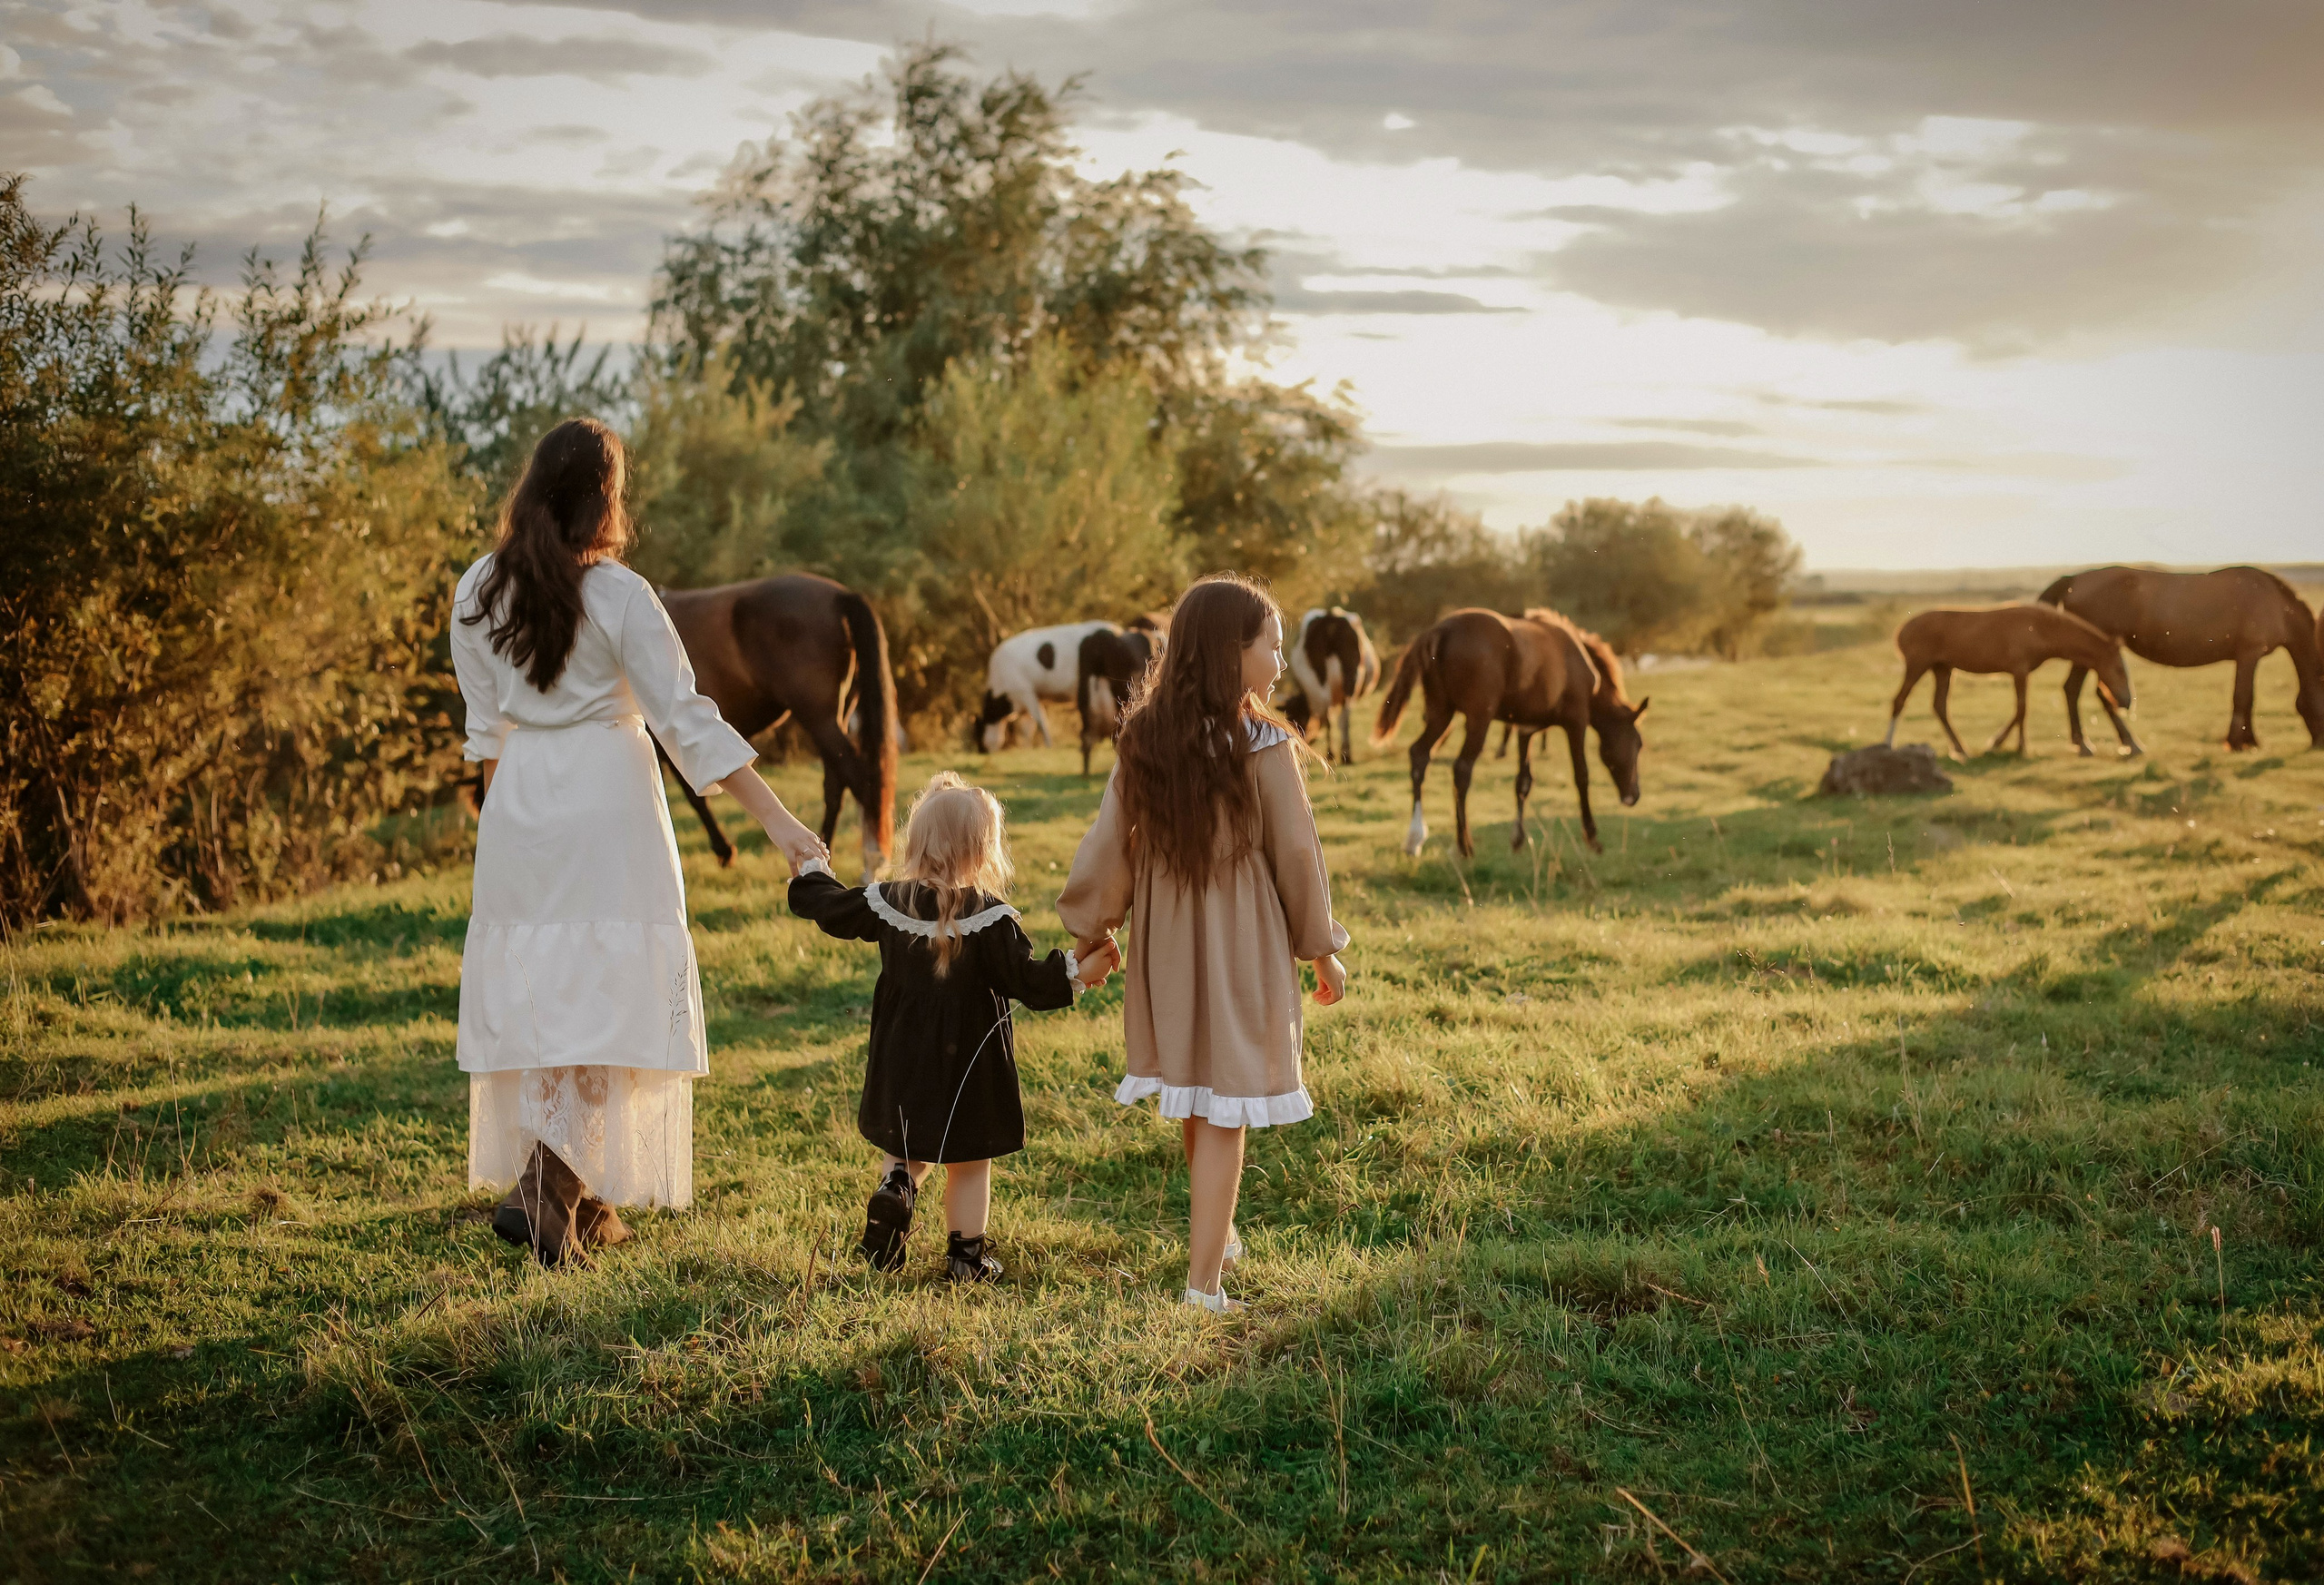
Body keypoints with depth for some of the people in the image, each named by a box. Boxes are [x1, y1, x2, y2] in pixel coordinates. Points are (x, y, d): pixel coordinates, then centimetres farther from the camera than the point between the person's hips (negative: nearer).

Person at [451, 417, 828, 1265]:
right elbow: (687, 720, -12)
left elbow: (486, 726, 11)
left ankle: (580, 1201, 17)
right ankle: (543, 1186, -17)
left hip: (519, 804, 5)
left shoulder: (476, 593, 3)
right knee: (606, 994, -3)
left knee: (536, 994, 10)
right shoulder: (618, 595, -11)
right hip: (606, 802, -5)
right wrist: (777, 820, -10)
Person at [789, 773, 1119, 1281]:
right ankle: (966, 1255, 16)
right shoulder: (990, 917, -18)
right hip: (969, 1066, -3)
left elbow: (828, 906, 11)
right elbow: (1027, 978, -21)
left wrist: (811, 871, 29)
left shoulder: (887, 901, -5)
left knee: (907, 1148, 22)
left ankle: (895, 1187, -6)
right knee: (969, 1163, 11)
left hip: (903, 1061, 4)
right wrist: (1078, 972, -13)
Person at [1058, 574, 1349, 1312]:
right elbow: (1296, 853, -10)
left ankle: (1216, 1231, 41)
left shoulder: (1144, 738, -2)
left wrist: (1092, 931, 11)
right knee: (1224, 1116, 2)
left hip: (1164, 945, 5)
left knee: (1193, 1103, 21)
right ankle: (1203, 1285, 4)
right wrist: (1321, 947, 1)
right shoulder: (1262, 745, -15)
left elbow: (1109, 841, 1)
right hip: (1241, 946, -5)